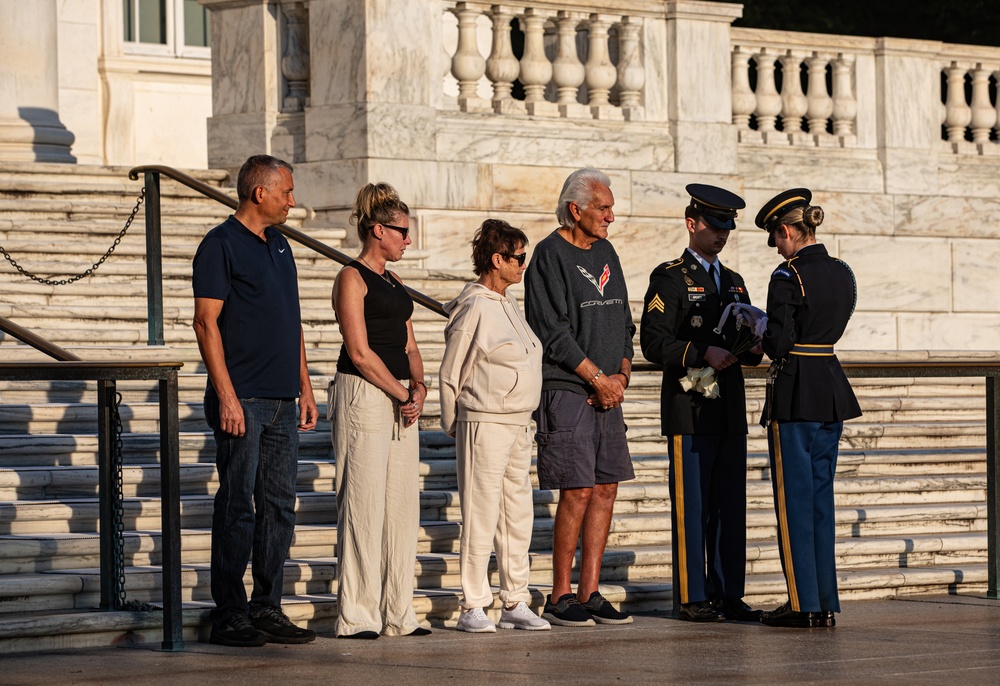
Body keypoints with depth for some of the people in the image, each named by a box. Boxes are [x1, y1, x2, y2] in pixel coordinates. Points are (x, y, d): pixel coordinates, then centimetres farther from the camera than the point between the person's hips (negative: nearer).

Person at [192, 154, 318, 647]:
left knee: (279, 508, 8)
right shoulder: (221, 245, -7)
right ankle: (229, 615, -1)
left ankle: (267, 609, 14)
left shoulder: (279, 246, 18)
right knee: (237, 508, -5)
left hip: (282, 402, 8)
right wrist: (227, 396, -18)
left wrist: (305, 389, 17)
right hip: (243, 400, -8)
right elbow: (206, 322, -12)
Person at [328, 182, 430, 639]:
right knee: (364, 506, -7)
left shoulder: (394, 285, 19)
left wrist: (418, 386, -1)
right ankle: (357, 614, -4)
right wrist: (401, 393, -10)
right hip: (363, 397, -8)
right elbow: (360, 352, -13)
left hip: (400, 401, 8)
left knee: (403, 506, 7)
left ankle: (397, 613, 11)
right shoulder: (352, 279, -6)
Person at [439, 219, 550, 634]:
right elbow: (451, 374, -7)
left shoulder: (508, 304, 15)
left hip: (519, 424, 9)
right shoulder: (475, 308, -11)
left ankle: (515, 604, 15)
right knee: (481, 514, -6)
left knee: (517, 514, 9)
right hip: (484, 423, -9)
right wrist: (453, 426, -3)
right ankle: (473, 607, -3)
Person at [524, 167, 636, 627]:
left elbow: (623, 322, 18)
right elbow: (554, 333, -13)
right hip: (566, 392, -8)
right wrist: (599, 378, -11)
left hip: (607, 393, 8)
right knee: (578, 493, -9)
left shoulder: (605, 253, 16)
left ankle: (590, 593, 10)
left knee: (605, 490, 5)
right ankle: (560, 598, -1)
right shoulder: (550, 256, -8)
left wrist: (621, 376, 2)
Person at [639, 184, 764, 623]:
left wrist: (752, 348, 0)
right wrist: (702, 353, -21)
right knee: (691, 508, -4)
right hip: (690, 411, -7)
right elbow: (654, 343, -11)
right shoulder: (670, 278, -2)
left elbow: (747, 343, 23)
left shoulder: (732, 282, 19)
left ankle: (728, 595, 11)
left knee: (729, 507, 7)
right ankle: (692, 598, 0)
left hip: (731, 411, 7)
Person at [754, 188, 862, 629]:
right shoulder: (843, 273, 9)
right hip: (832, 392, 7)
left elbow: (778, 344, -18)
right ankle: (826, 601, 13)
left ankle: (803, 603, 1)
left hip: (795, 394, -7)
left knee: (794, 498, -1)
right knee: (821, 497, 12)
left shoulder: (789, 276, -14)